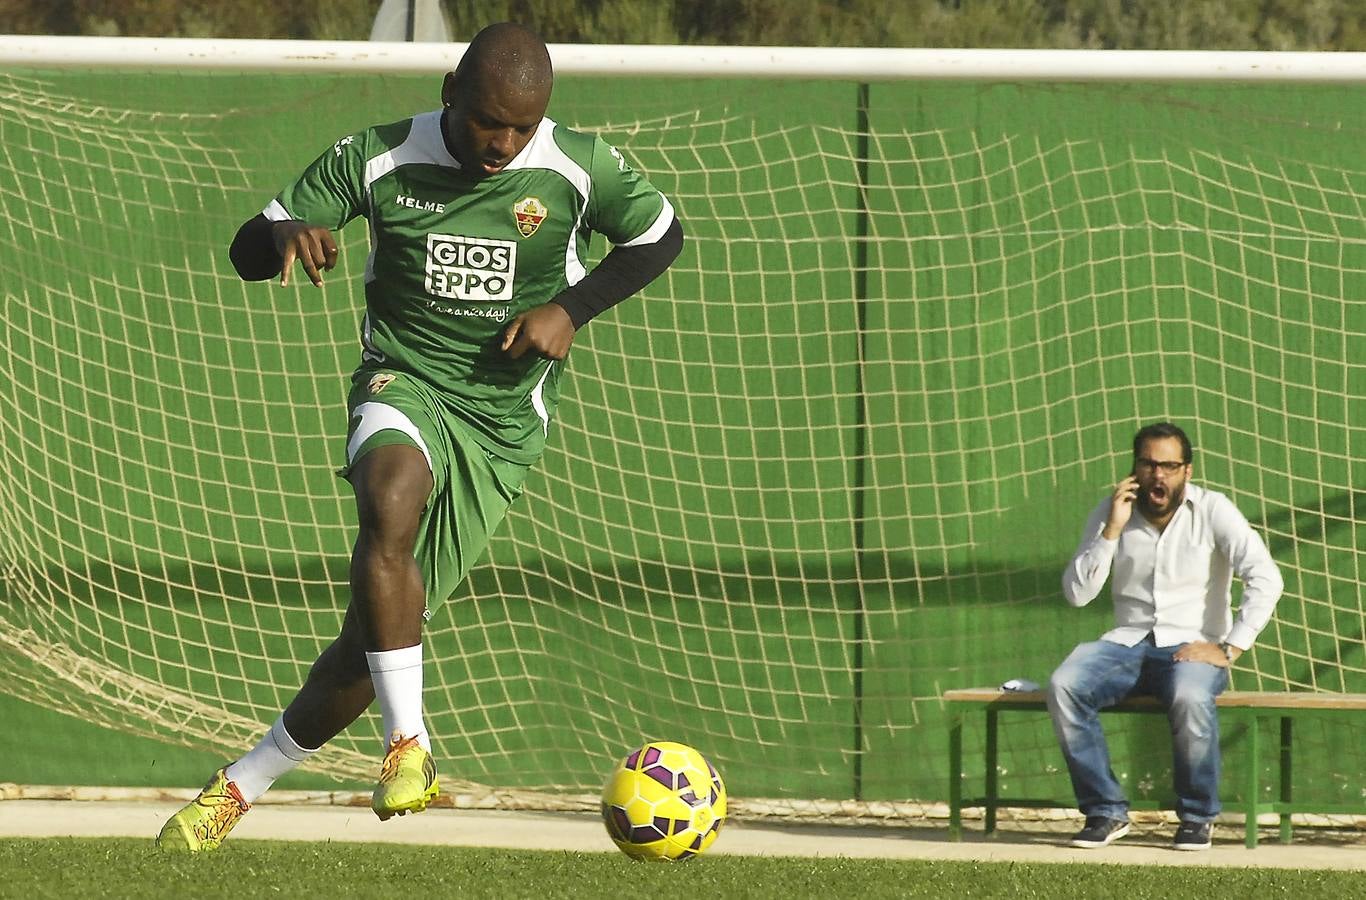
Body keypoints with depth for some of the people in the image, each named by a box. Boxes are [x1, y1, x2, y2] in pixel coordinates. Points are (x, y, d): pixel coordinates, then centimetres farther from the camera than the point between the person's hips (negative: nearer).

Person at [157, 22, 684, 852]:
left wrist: (570, 308, -6)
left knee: (376, 637, 0)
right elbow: (247, 250, -1)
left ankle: (242, 786, 20)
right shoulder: (377, 161, -7)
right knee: (392, 503, -38)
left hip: (502, 419, 1)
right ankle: (409, 746, -33)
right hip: (404, 382, -1)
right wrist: (285, 235, -27)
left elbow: (660, 238, 10)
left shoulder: (581, 170, -8)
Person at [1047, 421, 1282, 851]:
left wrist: (1228, 649, -20)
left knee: (1190, 698, -38)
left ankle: (1197, 817, -16)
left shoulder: (1212, 511, -5)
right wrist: (1112, 531, -14)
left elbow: (1266, 579, -14)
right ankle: (1106, 811, -17)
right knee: (1063, 686, -27)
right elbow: (1077, 593, -3)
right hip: (1129, 642, 3)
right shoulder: (1110, 513, 4)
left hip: (1193, 645, -3)